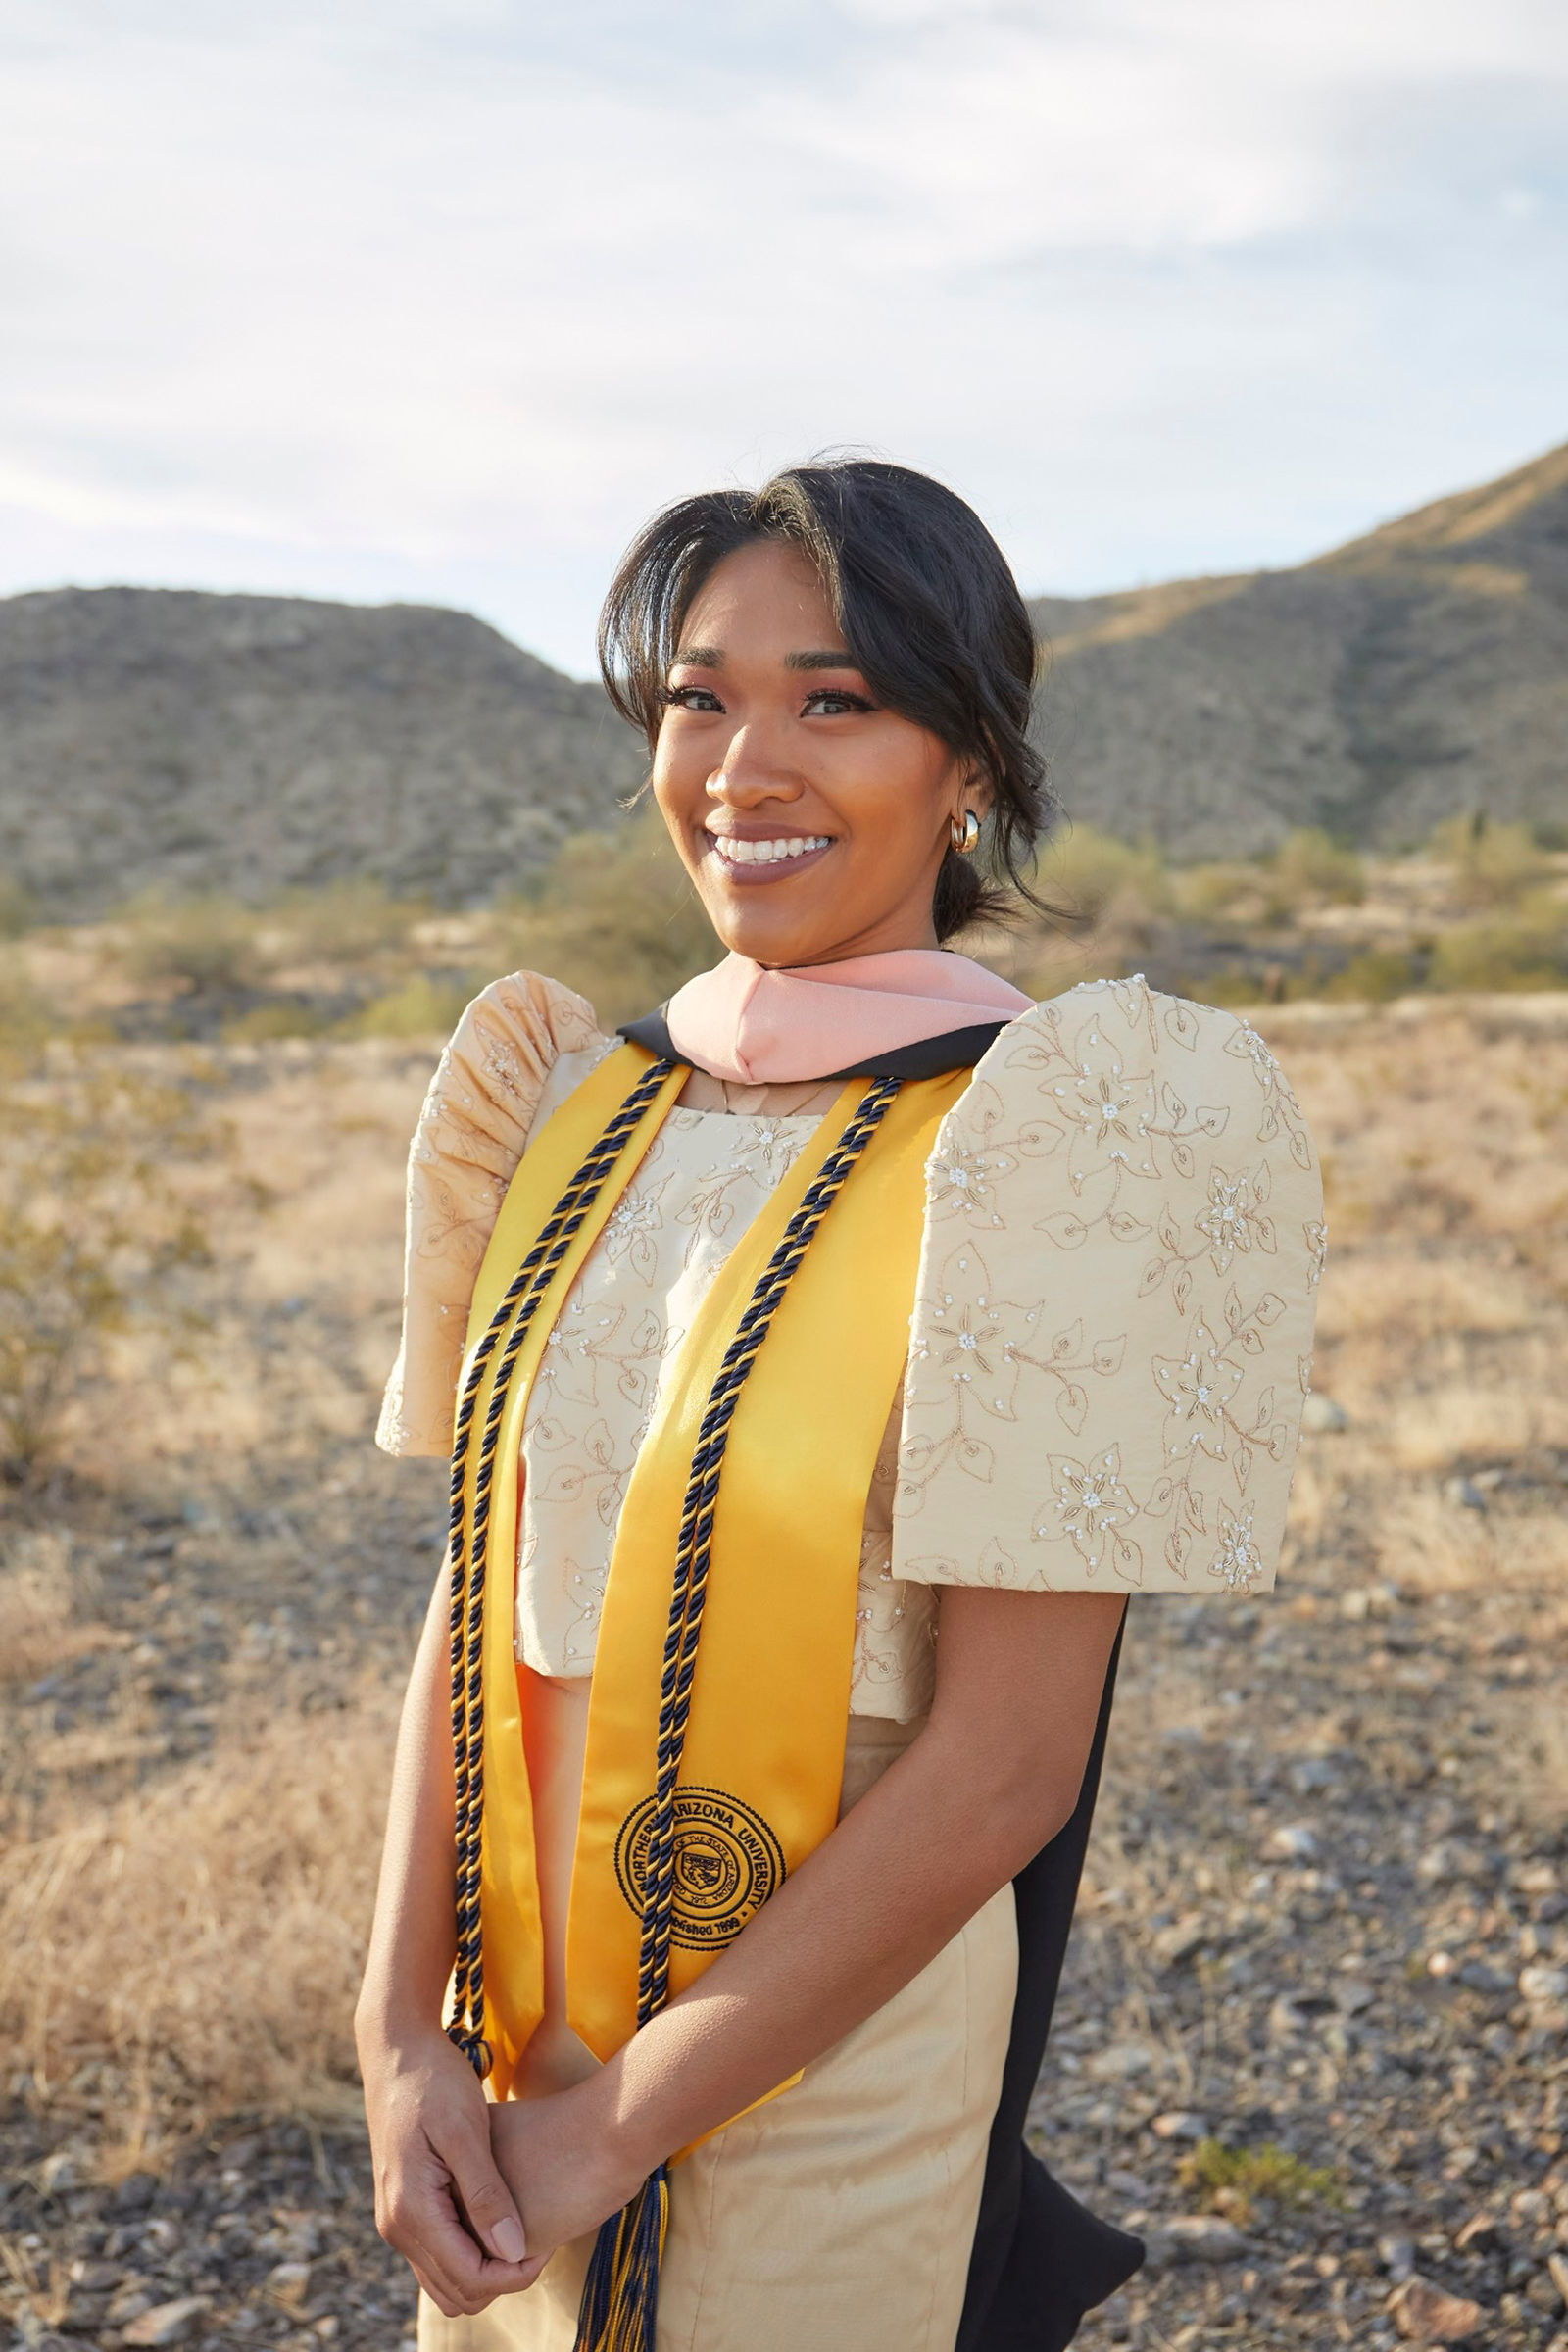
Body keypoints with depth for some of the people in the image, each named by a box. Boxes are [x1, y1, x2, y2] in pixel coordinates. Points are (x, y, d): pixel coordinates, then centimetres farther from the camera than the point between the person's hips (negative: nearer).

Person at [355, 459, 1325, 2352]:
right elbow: (480, 1596, 3)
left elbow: (1004, 1766, -19)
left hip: (835, 2079, -5)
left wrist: (611, 2128, -14)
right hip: (520, 2056, 5)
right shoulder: (586, 1108, 0)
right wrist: (405, 2035, -7)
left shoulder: (1045, 1140, -17)